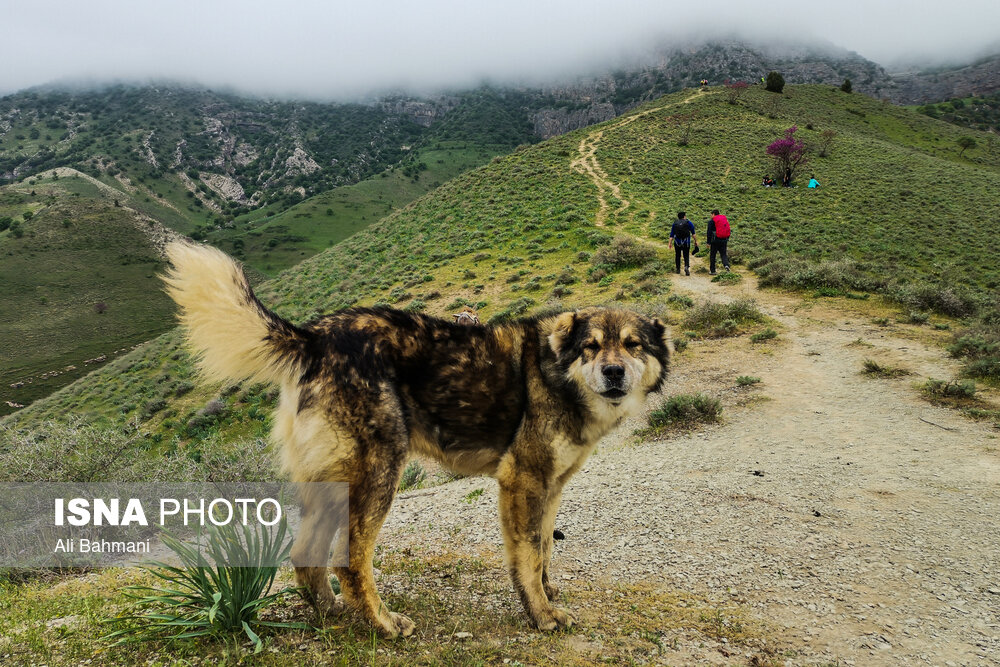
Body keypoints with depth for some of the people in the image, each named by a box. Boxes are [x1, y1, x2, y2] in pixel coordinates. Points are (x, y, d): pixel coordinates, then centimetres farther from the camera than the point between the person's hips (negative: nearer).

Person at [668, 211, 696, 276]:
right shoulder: (688, 223, 2)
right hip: (686, 243, -1)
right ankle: (687, 267, -24)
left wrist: (670, 242, 2)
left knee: (677, 256, 13)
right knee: (686, 256, 1)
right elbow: (693, 233, -1)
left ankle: (678, 269, 14)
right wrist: (695, 241, 3)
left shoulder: (675, 223, 7)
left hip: (677, 242, 2)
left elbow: (672, 234, 4)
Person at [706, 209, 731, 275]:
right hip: (724, 240, 4)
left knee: (712, 255, 6)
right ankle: (726, 264, -18)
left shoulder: (712, 221, -3)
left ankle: (712, 270, 8)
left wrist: (708, 242, -4)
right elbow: (728, 230, 16)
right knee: (723, 254, 10)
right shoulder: (725, 219, 14)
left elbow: (709, 232, -7)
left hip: (716, 240, -4)